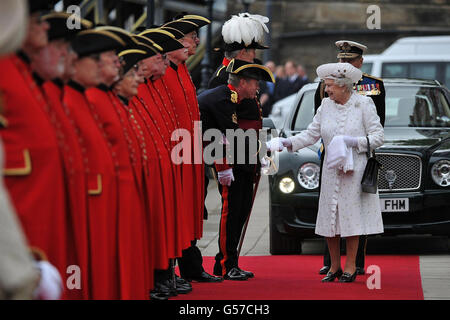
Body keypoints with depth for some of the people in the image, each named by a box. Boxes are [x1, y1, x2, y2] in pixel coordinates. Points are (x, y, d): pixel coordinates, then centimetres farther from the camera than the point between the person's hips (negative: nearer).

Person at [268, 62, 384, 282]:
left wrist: (352, 142, -18)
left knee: (351, 217, -3)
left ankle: (350, 267, 7)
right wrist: (288, 142, -7)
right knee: (329, 220, 3)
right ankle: (334, 267, 15)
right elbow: (311, 135, 7)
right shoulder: (326, 106, 7)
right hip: (331, 171, 4)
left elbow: (378, 137, -7)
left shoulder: (363, 104, -5)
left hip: (355, 170, -4)